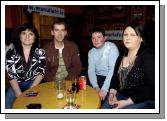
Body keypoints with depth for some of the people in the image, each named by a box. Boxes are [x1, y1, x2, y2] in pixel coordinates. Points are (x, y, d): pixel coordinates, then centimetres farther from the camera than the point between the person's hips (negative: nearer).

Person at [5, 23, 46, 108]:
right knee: (7, 105, -22)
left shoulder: (40, 52, 0)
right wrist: (20, 94, -19)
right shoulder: (11, 53, -1)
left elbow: (41, 73, -3)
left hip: (34, 84, 0)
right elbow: (12, 76, -5)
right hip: (17, 85, 1)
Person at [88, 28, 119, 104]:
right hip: (98, 78, 5)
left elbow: (113, 69, -20)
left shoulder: (111, 47, -12)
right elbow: (91, 70, -2)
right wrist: (96, 87, -19)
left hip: (110, 78, -4)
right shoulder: (91, 52, 5)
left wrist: (104, 89, -27)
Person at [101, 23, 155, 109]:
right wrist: (112, 93, -5)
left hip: (144, 101, -5)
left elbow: (151, 87, -17)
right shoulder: (121, 57, 7)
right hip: (121, 95, 5)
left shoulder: (148, 57, -12)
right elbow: (115, 78, 13)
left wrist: (127, 102, -20)